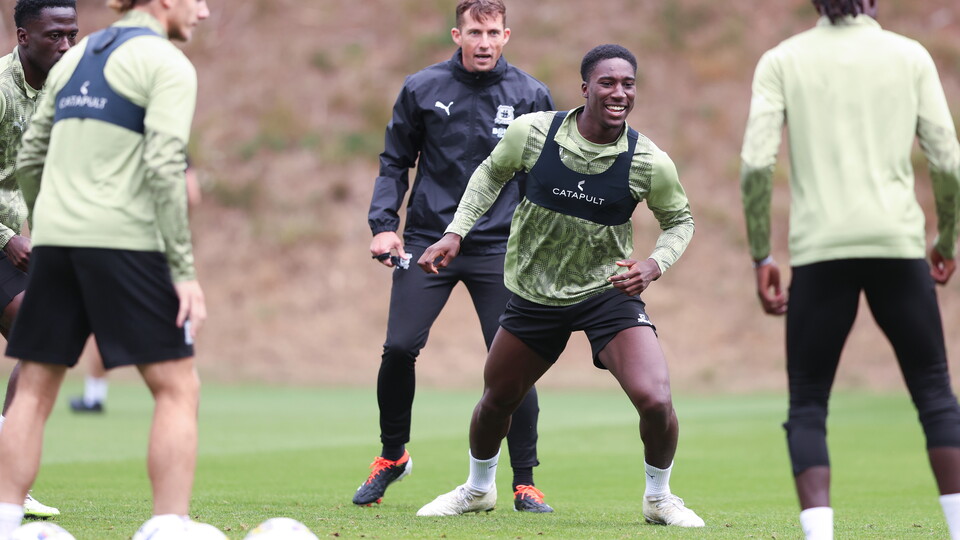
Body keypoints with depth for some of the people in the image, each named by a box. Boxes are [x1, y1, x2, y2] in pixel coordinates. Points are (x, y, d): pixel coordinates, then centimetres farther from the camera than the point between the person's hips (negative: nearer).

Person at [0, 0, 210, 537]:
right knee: (177, 388, 0)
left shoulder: (76, 57, 18)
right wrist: (185, 271, -14)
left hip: (55, 238, 7)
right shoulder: (167, 64, -4)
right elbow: (163, 167, -14)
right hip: (123, 241, -7)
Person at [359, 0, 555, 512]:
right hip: (427, 238, 0)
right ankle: (392, 455, 17)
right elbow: (395, 162, 10)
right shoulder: (421, 89, 2)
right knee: (399, 349, -8)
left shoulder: (531, 97, 2)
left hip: (500, 248, 0)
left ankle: (525, 482, 6)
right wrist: (384, 225, -2)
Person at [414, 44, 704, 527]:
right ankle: (478, 489, 47)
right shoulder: (531, 132, -15)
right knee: (496, 400, 16)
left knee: (655, 401, -20)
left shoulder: (649, 163, -16)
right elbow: (491, 173, 7)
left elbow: (679, 220, 3)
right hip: (533, 292, 2)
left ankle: (659, 497, 9)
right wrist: (455, 234, 0)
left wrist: (654, 264, -16)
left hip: (608, 291, -2)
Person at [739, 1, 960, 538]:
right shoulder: (910, 56, 8)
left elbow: (757, 165, -4)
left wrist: (761, 257, 4)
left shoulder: (782, 61, 7)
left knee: (807, 407, 6)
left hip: (819, 251, 0)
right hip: (897, 245, 0)